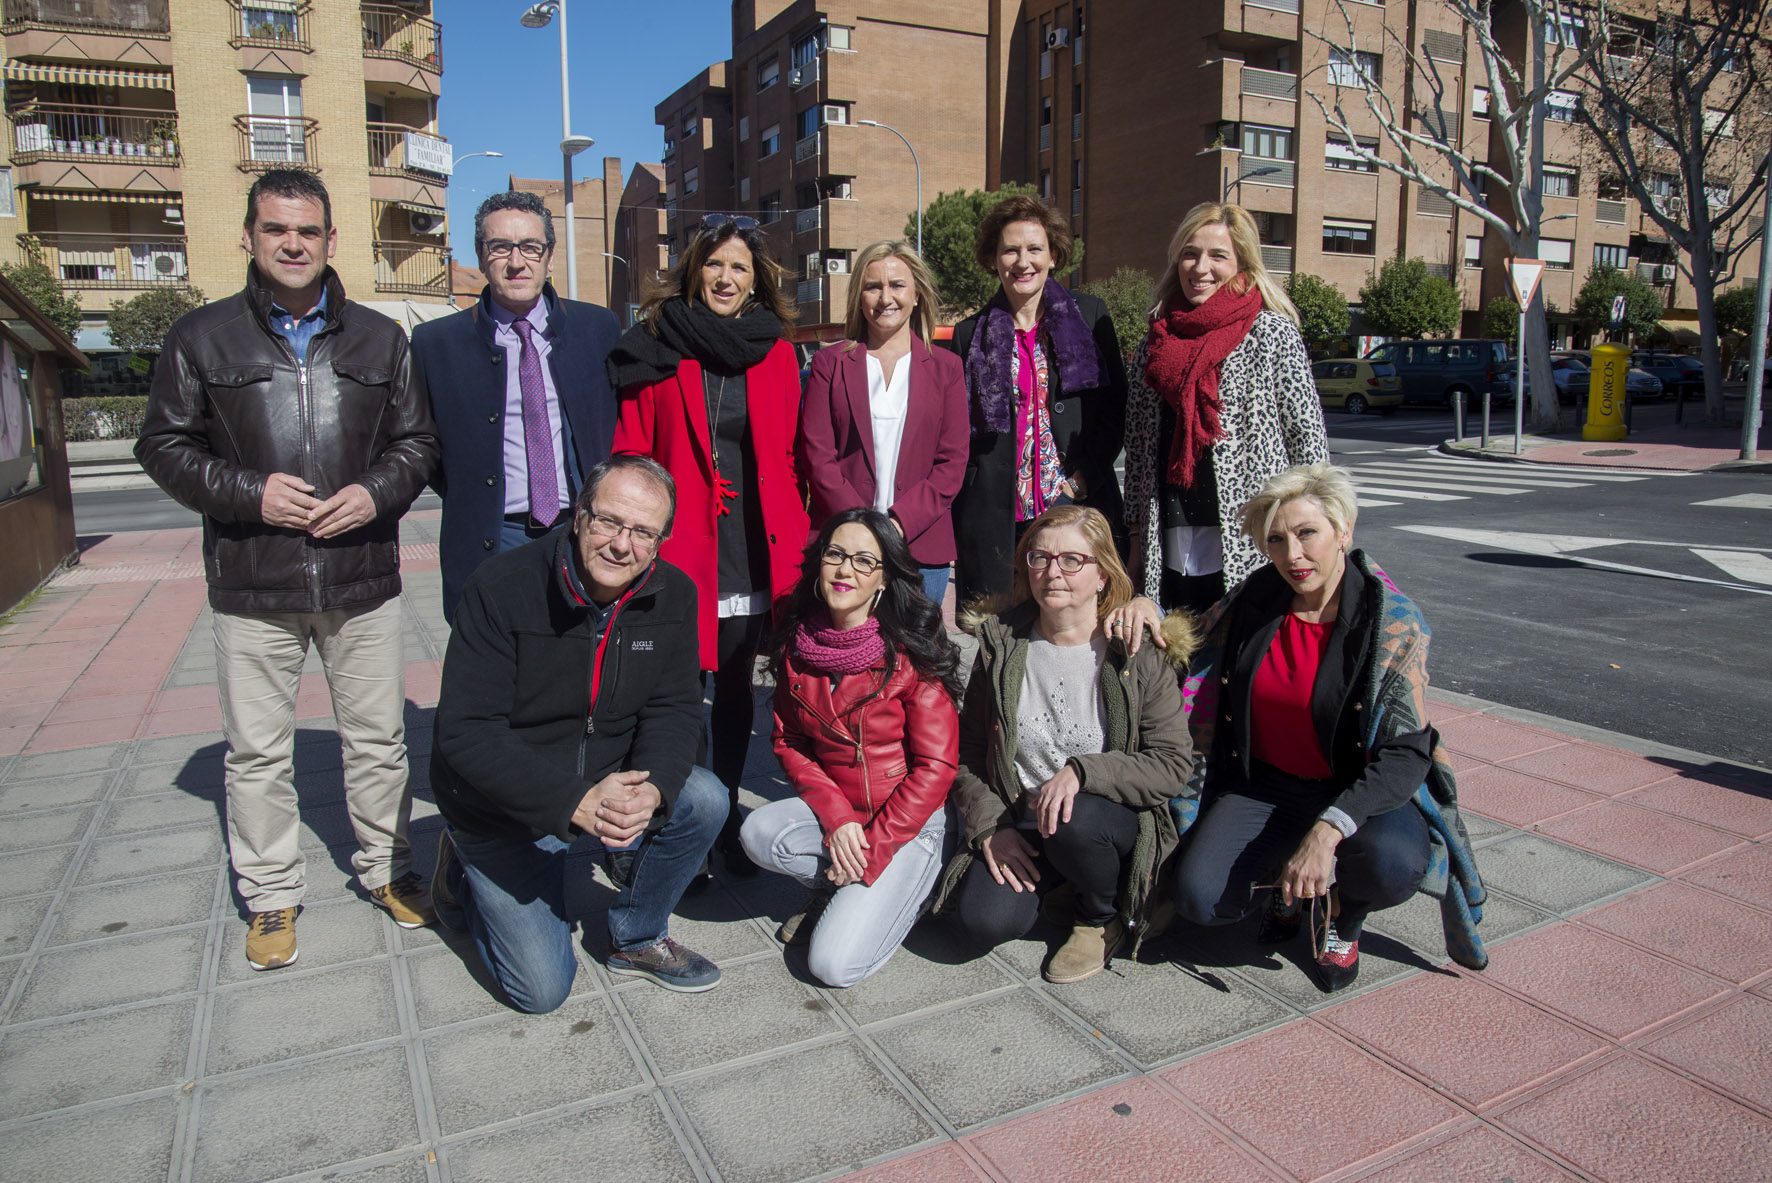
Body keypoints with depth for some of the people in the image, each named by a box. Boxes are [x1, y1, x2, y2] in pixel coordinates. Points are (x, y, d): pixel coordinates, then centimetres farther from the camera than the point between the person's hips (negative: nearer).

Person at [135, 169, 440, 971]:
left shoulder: (379, 338, 8)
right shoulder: (201, 337, 3)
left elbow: (417, 439, 11)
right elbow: (164, 445, 4)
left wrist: (377, 491, -9)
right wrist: (248, 492, -12)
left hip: (362, 579, 1)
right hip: (252, 585, -1)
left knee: (378, 737, 11)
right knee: (257, 752, 8)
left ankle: (386, 870, 29)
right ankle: (271, 897, 25)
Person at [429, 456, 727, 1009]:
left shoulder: (673, 595, -9)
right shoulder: (501, 587, -23)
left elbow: (674, 709, -7)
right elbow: (466, 733, -25)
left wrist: (652, 789, -29)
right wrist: (575, 802, -36)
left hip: (610, 782, 4)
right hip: (504, 804, -4)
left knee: (705, 800, -22)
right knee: (542, 989, -3)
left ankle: (637, 938, 4)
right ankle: (464, 877, 26)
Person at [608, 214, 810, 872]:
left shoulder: (775, 353, 8)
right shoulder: (656, 348, 1)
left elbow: (788, 458, 9)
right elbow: (630, 455, -1)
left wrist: (794, 546, 4)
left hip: (753, 554, 3)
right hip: (677, 550, -3)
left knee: (735, 687, 14)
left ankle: (725, 818, 29)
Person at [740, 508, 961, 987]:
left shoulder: (914, 655, -16)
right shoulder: (796, 645, -2)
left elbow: (934, 768, -14)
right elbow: (789, 743, 2)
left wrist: (872, 851, -17)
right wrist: (836, 817, -14)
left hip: (908, 821, -5)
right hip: (831, 810, 5)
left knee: (835, 964, -19)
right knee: (759, 834, -26)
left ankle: (898, 890, 10)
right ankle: (840, 889, 2)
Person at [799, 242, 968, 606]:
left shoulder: (946, 367, 10)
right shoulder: (830, 363, 9)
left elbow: (953, 461, 4)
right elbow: (816, 456, 1)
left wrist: (899, 524, -10)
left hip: (921, 545, 1)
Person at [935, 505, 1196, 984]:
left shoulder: (1142, 654, -9)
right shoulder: (1001, 644, -1)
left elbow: (1174, 763, -13)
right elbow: (968, 751, 4)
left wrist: (1082, 770, -25)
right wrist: (989, 826, -10)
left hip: (1117, 815, -1)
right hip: (1019, 821, 2)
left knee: (1074, 823, -36)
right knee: (984, 919, -23)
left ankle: (1104, 915, -1)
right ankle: (1058, 882, 12)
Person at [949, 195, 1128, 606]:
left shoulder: (1090, 315, 8)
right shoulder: (971, 333, 10)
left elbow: (1116, 405, 7)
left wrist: (1086, 478, -6)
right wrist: (953, 529, 4)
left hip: (1076, 505, 0)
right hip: (995, 515, 1)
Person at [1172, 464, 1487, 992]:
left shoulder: (1394, 623, -15)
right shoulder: (1252, 602, -4)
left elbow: (1407, 754, -21)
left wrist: (1328, 829, -35)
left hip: (1353, 790, -2)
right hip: (1262, 785, 3)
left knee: (1392, 865, -36)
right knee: (1199, 898, -22)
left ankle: (1342, 914, 4)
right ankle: (1287, 887, 15)